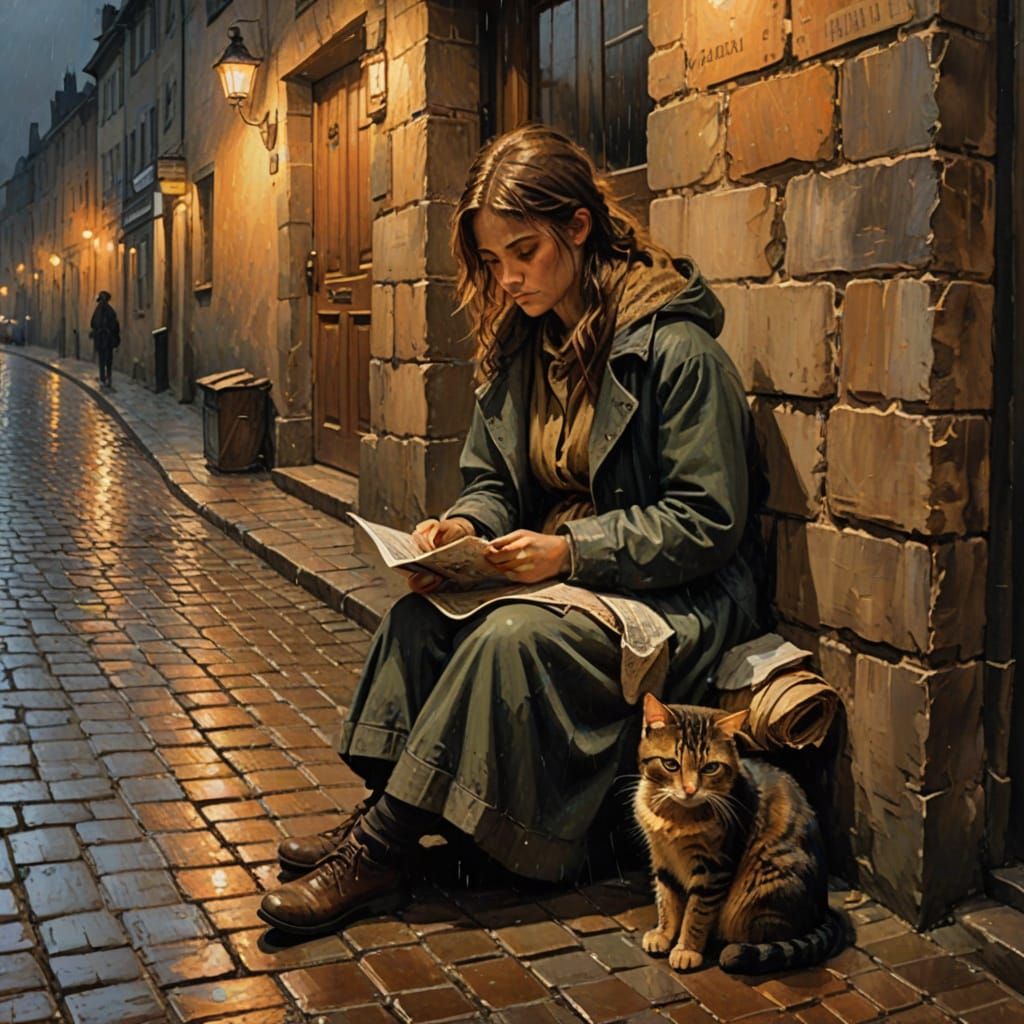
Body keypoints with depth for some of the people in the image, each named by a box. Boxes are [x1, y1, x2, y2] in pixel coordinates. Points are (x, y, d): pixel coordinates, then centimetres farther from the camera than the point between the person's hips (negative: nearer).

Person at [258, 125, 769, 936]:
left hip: (677, 598, -7)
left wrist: (571, 550, -24)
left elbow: (706, 524, -17)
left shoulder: (676, 349, -16)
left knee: (510, 638, -30)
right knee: (423, 610, -18)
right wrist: (465, 526, -10)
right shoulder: (523, 343, 7)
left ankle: (379, 848, -21)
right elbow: (493, 481, 13)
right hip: (562, 574, 7)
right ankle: (381, 816, -17)